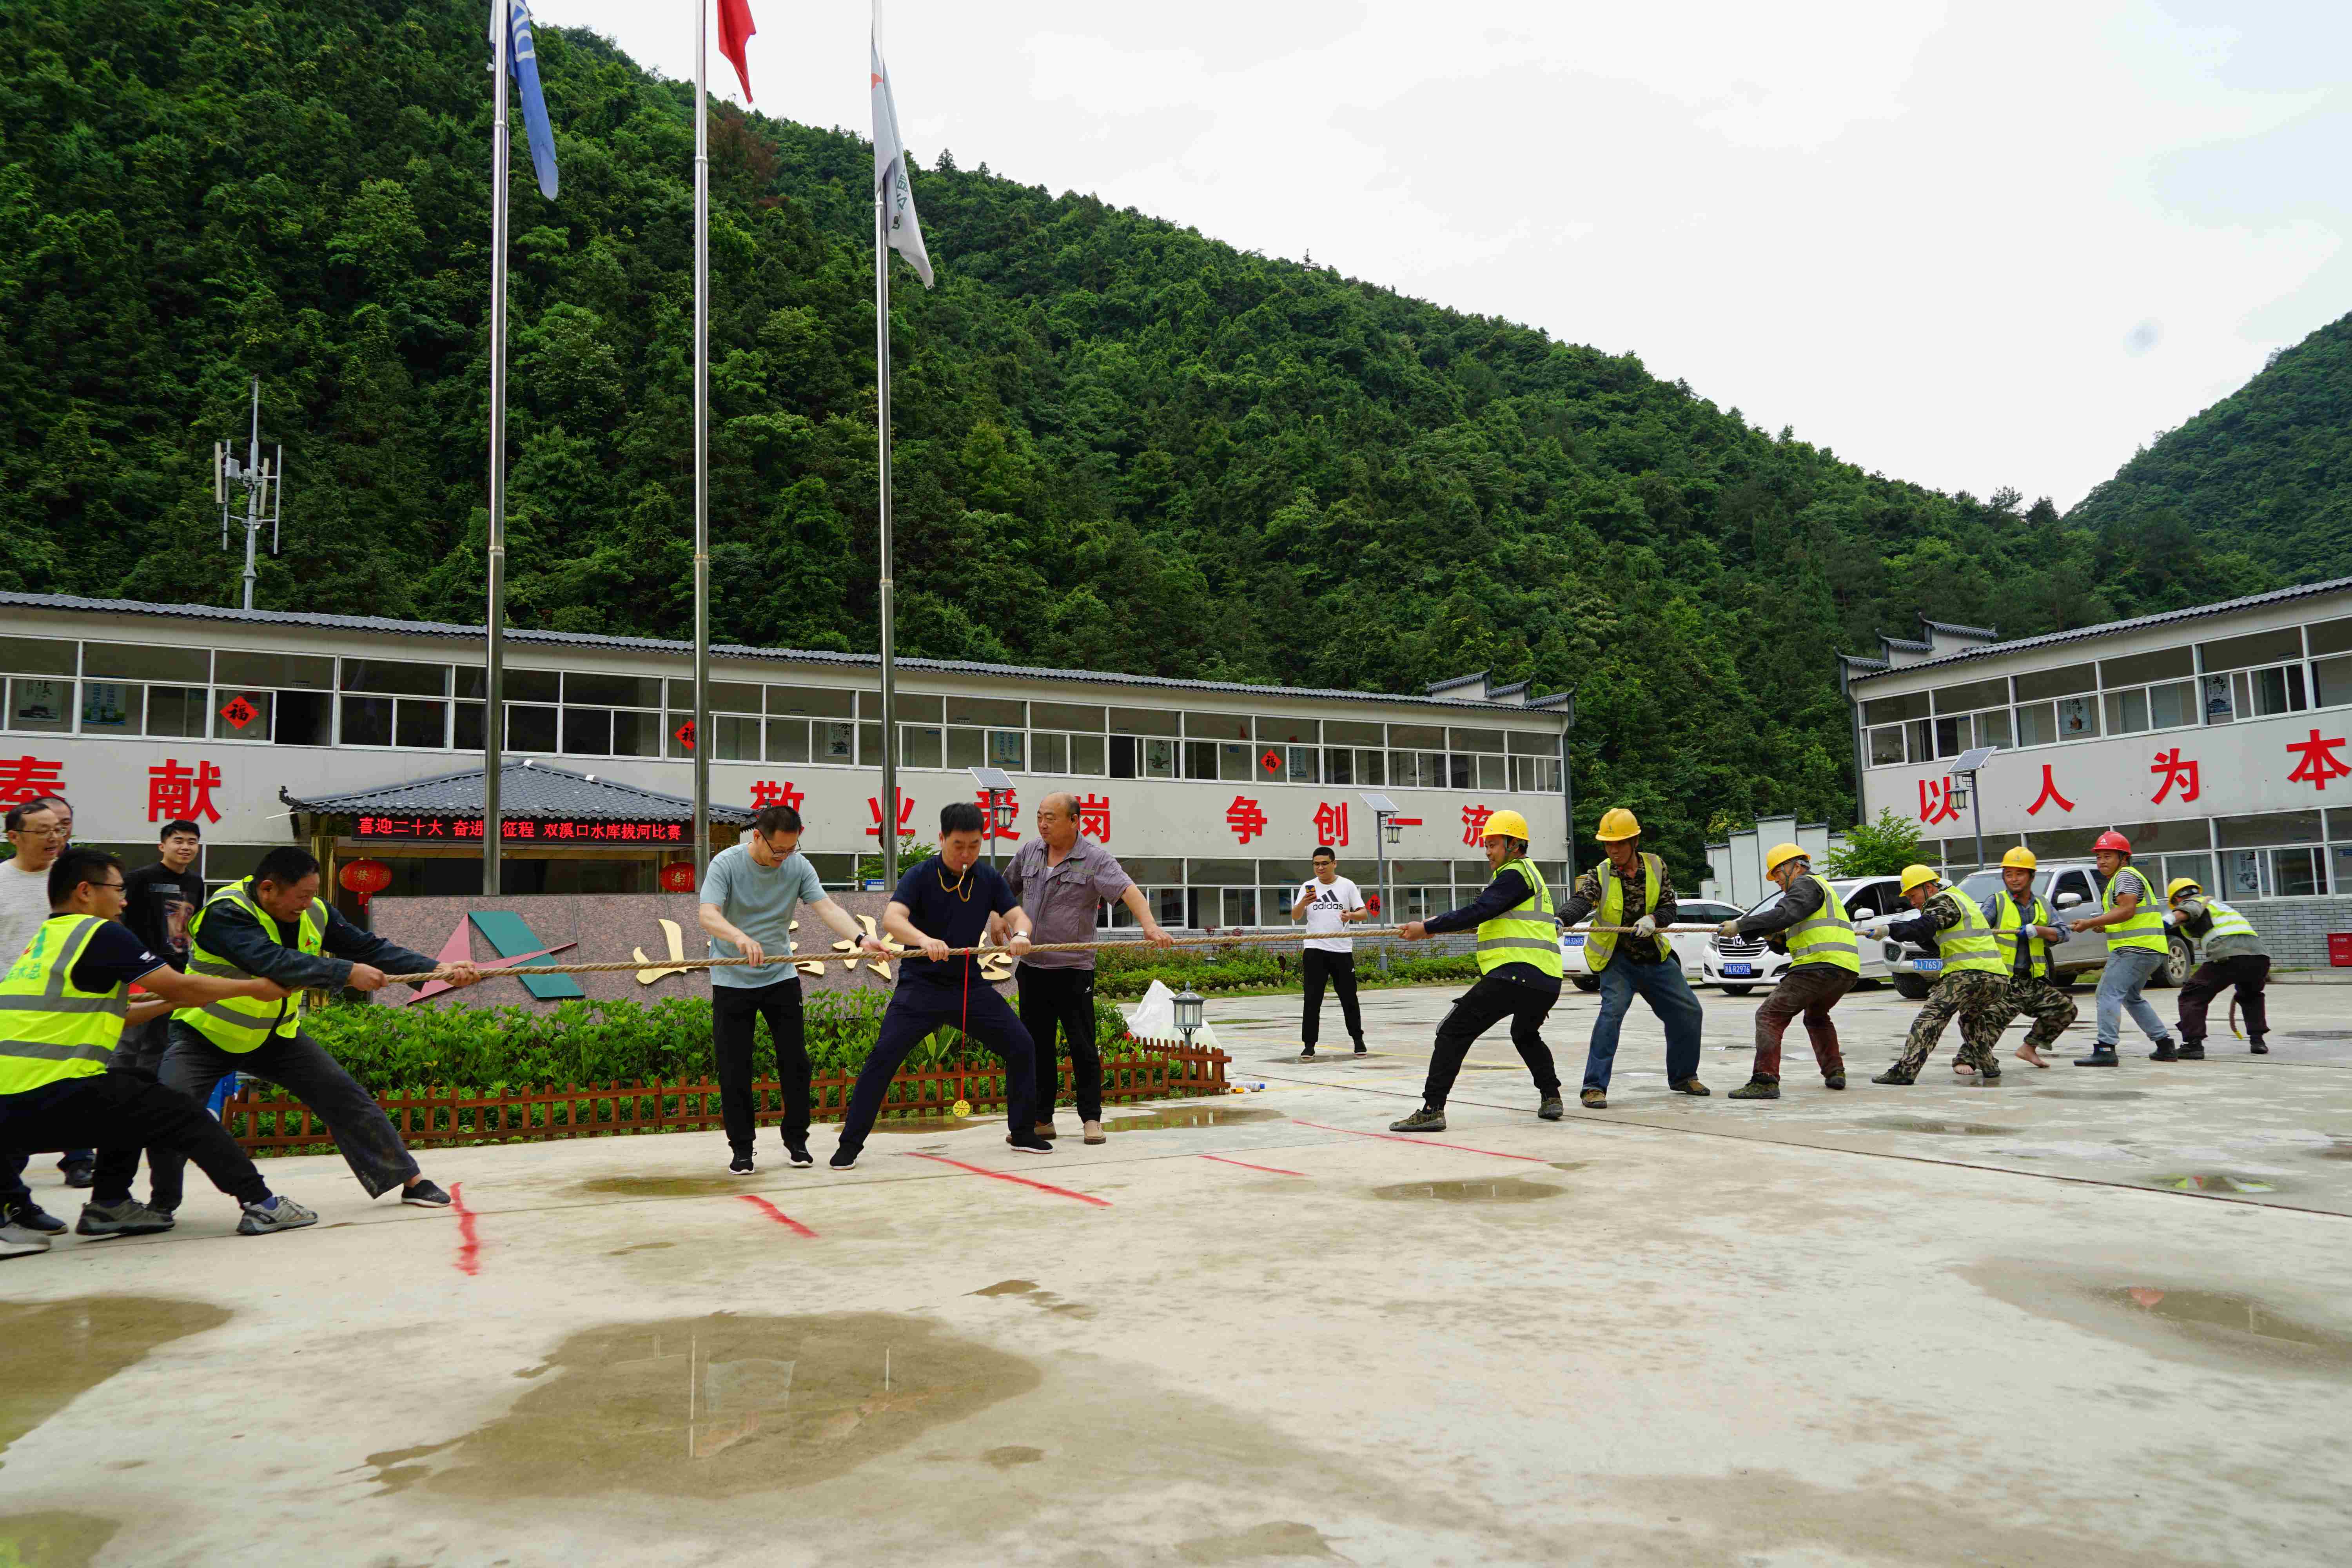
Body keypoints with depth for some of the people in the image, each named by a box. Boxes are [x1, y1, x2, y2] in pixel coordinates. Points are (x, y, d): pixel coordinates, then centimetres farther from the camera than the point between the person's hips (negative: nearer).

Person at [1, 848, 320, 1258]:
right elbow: (181, 986, -6)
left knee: (134, 1096, 27)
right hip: (51, 1096, -9)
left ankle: (109, 1205, 22)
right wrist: (254, 987, 7)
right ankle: (260, 1204, -5)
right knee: (184, 1116, -1)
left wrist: (175, 1001, 27)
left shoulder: (45, 940, 20)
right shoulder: (99, 933, -6)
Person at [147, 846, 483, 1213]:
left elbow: (371, 948, -6)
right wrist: (346, 972, -43)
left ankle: (411, 1181, 7)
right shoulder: (225, 912, -28)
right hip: (205, 1035, -5)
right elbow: (272, 961, -42)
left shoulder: (313, 914, -8)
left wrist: (440, 970, -16)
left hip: (276, 1034, 5)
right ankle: (163, 1203, 5)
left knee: (346, 1098, -2)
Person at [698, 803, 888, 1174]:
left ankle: (796, 1140, 17)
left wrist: (861, 937, -34)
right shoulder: (726, 864, -15)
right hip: (732, 980, -2)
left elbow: (827, 908, -16)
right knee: (734, 1069, 0)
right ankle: (741, 1148, 14)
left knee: (795, 1061, 2)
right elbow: (707, 916, -27)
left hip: (781, 976, 3)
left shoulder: (799, 866, -6)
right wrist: (741, 938, -47)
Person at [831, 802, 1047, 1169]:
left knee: (1022, 1047, 0)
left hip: (970, 985, 4)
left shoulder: (989, 879, 2)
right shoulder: (920, 876, -11)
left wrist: (1020, 934, -29)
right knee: (883, 1057, -16)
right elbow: (892, 919, -25)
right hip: (920, 985, -4)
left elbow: (1018, 915, -4)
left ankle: (1022, 1131, 18)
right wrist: (924, 940, -45)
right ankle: (849, 1144, -4)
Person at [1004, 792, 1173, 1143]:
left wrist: (1149, 925, -39)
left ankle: (1091, 1119, 11)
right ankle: (1041, 1120, 20)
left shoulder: (1095, 859, -8)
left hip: (1074, 970, -5)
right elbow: (1005, 888, 24)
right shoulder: (1028, 852, 8)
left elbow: (1127, 891, -22)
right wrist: (998, 917, 7)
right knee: (1037, 1046, 10)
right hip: (1031, 968, 5)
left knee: (1083, 1048, -1)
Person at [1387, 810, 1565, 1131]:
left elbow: (1478, 911, -17)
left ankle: (1432, 1110, -14)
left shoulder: (1516, 873, -6)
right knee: (1526, 1035, 35)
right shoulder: (1528, 872, 26)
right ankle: (1551, 1098, 27)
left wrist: (1427, 928, -16)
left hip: (1514, 974, -10)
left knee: (1453, 1031, -7)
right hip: (1547, 982, 10)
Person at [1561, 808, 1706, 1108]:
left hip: (1656, 958, 4)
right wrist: (1560, 920, -52)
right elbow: (1580, 901, -31)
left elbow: (1669, 908, -3)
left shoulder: (1656, 867, -4)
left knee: (1689, 1013, 8)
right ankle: (1595, 1088, -22)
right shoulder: (1600, 875, -13)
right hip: (1617, 959, -4)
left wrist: (1653, 919, -27)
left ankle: (1683, 1077, 31)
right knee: (1613, 1010, -25)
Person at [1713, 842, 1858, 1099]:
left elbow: (1784, 914, -20)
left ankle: (1765, 1081, -22)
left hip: (1820, 966, -10)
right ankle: (1834, 1072, 27)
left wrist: (1739, 926, -22)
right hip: (1847, 971, 10)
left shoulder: (1806, 884, -1)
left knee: (1770, 1016, -12)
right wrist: (1779, 937, 14)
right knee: (1817, 1017, 33)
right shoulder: (1821, 888, 31)